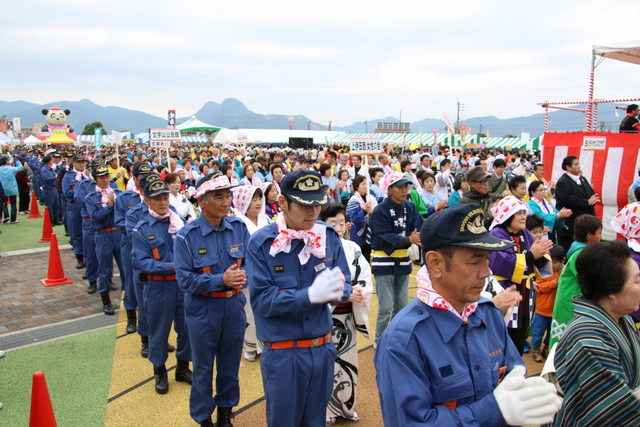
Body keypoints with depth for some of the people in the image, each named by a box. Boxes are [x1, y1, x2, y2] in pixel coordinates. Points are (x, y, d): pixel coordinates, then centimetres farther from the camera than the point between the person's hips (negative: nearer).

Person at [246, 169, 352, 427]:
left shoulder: (329, 237, -3)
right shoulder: (262, 242, -13)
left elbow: (345, 285, 0)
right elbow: (261, 300, -18)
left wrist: (337, 291, -24)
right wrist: (309, 295, -29)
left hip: (323, 348, 3)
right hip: (282, 354, -3)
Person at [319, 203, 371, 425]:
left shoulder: (353, 248, 2)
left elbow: (366, 278, 1)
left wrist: (362, 292, -20)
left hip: (349, 315, 5)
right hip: (325, 316, -5)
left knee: (348, 360, 17)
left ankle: (346, 405, 36)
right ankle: (326, 408, 25)